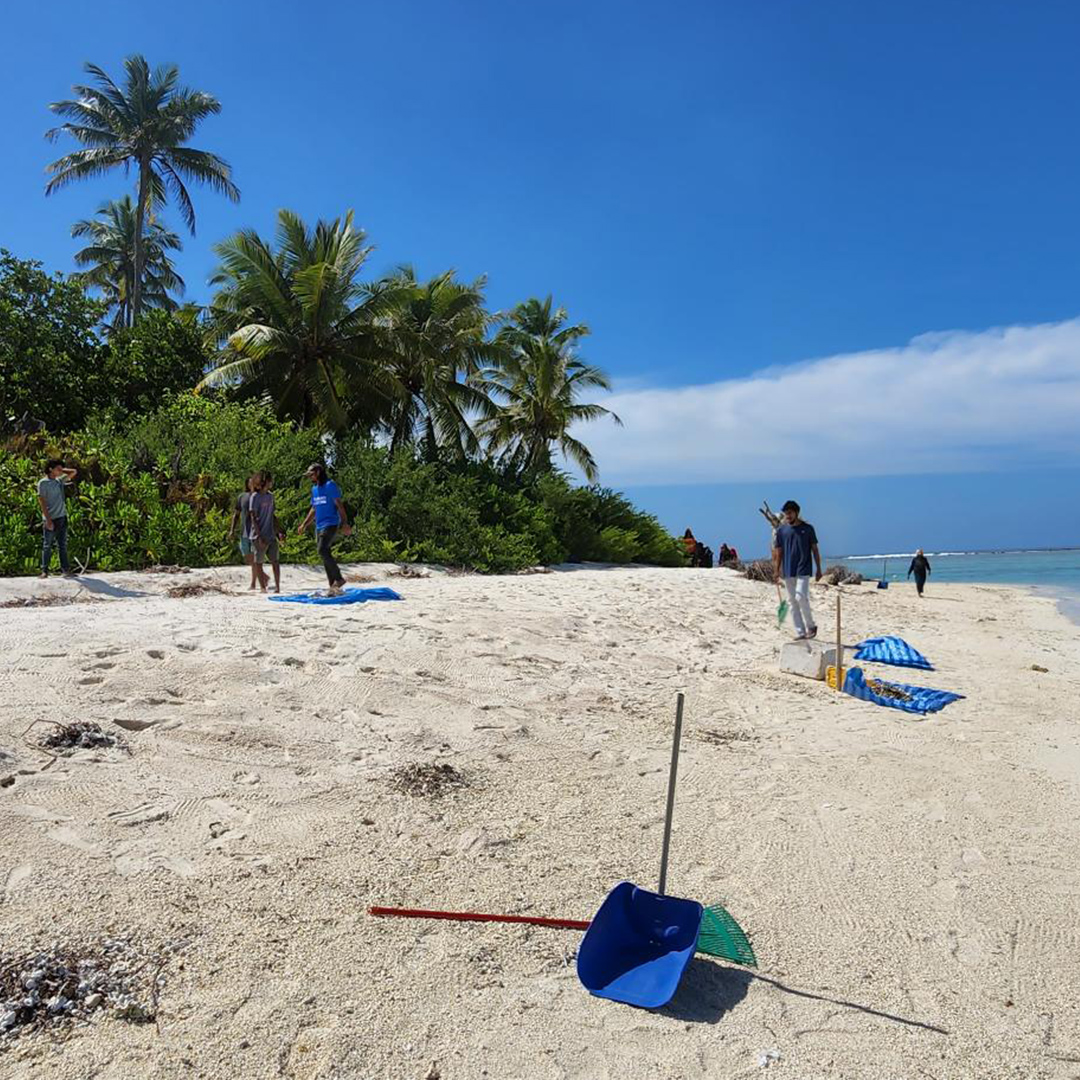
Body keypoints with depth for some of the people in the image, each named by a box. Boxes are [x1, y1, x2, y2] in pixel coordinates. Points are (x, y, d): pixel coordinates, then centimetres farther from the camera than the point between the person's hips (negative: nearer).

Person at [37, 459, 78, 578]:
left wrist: (62, 470, 9)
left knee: (63, 545, 7)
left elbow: (74, 472, 22)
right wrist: (48, 520, -16)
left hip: (62, 518, 6)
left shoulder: (60, 481, 11)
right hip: (51, 519, -6)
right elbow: (42, 501, -11)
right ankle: (44, 570, 8)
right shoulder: (43, 483, -6)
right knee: (47, 546, 2)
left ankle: (65, 569, 10)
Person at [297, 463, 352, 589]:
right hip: (319, 526, 8)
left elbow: (339, 505, -10)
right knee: (325, 555, 6)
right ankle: (333, 585, 9)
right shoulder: (314, 489, 18)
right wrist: (304, 525, 21)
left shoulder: (330, 485, -6)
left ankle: (338, 578, -15)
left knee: (323, 551, -22)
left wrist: (344, 523, -16)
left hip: (330, 524, -8)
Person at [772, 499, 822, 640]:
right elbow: (778, 552, 7)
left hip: (803, 570, -3)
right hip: (788, 571, 3)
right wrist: (777, 571, 2)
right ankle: (800, 632, 11)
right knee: (792, 601, 4)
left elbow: (815, 549, 4)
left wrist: (818, 569, 2)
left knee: (801, 597, -16)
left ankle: (811, 625, 5)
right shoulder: (781, 530, 4)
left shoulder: (807, 528, 0)